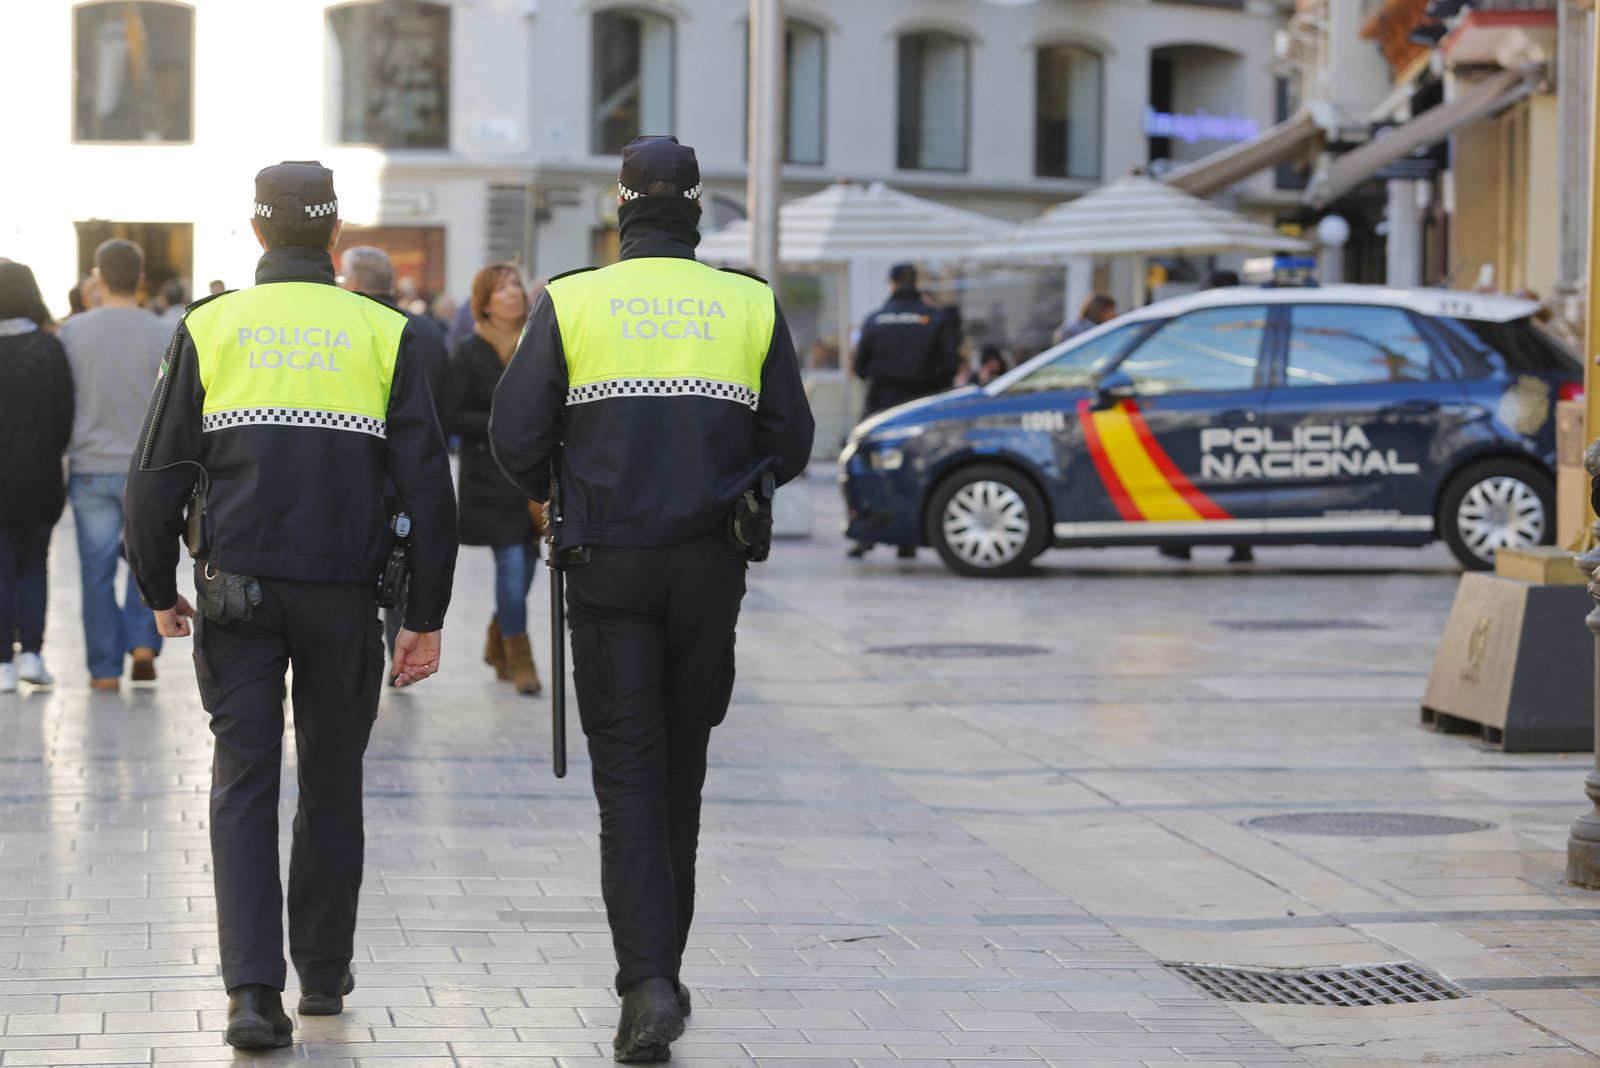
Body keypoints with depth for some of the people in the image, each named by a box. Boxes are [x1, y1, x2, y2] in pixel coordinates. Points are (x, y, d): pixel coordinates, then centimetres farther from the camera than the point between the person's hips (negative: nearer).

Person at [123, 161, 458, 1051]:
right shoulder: (384, 335, 0)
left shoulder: (209, 328, 1)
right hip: (344, 592, 0)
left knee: (244, 782, 1)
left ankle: (254, 988, -12)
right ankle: (324, 970, 25)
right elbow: (428, 486, -2)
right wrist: (426, 618, 3)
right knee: (333, 780, 15)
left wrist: (160, 591, 13)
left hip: (236, 590, 0)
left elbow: (157, 476, 0)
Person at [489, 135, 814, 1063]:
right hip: (710, 566, 2)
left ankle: (649, 982, -14)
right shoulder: (751, 304, 2)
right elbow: (790, 442, 4)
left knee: (629, 777, 0)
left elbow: (516, 437, -4)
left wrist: (563, 499, 16)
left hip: (610, 566, -2)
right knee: (682, 768, 16)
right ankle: (662, 968, 25)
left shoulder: (571, 302, -3)